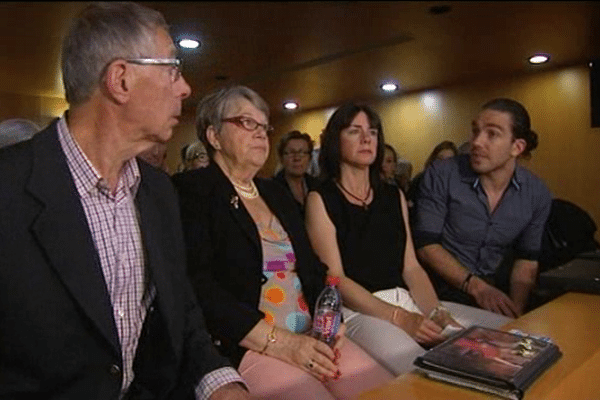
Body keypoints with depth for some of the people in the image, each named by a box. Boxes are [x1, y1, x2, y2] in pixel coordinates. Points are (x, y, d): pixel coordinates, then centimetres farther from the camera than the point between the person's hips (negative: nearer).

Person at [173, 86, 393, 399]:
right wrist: (280, 342, -17)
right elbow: (199, 287, -14)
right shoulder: (190, 191, -3)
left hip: (313, 338, 6)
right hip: (243, 348, -6)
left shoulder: (276, 193, 18)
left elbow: (313, 268, 16)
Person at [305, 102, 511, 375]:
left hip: (407, 300, 7)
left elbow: (411, 267, 11)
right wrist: (399, 318, -16)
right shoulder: (320, 200, 0)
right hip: (357, 310, -6)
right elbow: (335, 278, -8)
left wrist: (436, 311, -7)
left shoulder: (394, 196, 17)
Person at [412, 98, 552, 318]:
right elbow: (426, 244, -11)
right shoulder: (441, 176, -12)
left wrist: (515, 310, -10)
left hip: (497, 300, 4)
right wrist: (476, 287, -17)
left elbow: (527, 260, 5)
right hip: (443, 298, -3)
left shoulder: (537, 194, -1)